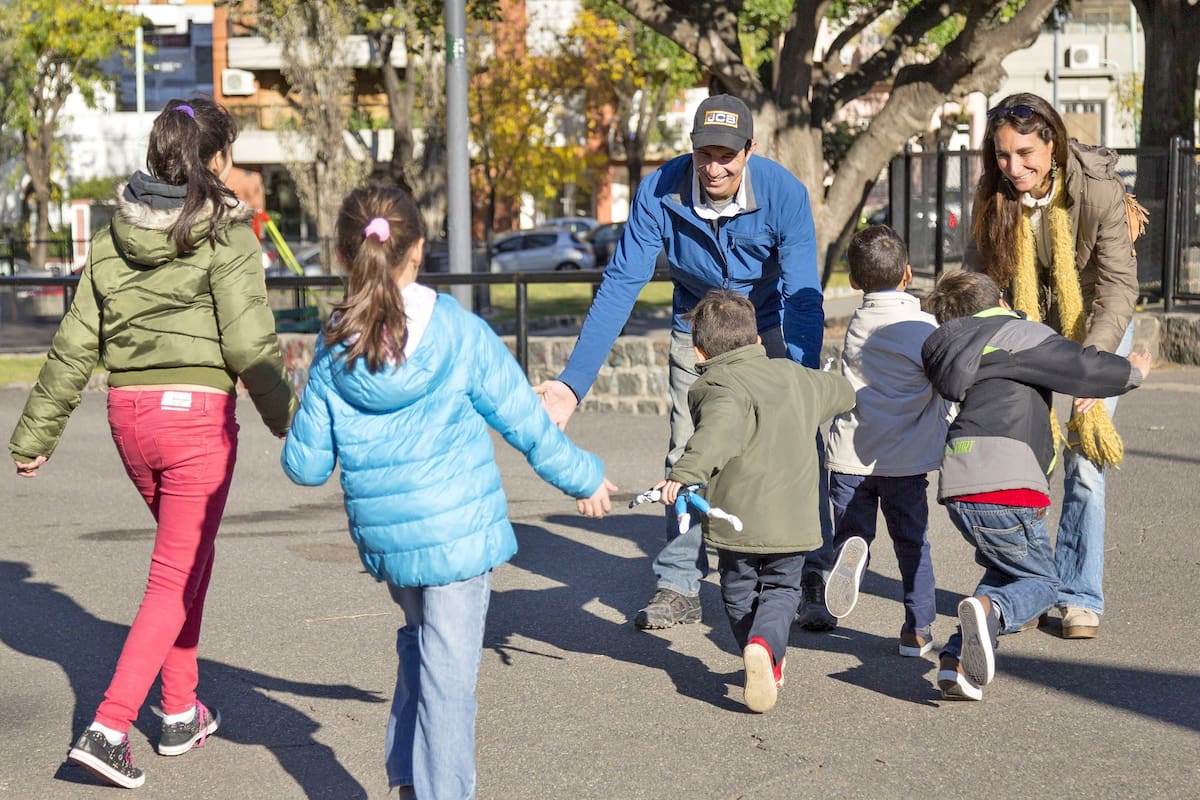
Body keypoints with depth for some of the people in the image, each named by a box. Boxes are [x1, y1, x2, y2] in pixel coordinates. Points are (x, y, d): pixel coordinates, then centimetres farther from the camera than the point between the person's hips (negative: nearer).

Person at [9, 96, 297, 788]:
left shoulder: (116, 234, 8)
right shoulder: (226, 235, -9)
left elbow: (76, 345, 8)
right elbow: (249, 345, -13)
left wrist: (36, 436, 13)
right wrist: (292, 423, -2)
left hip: (129, 411, 6)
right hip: (197, 412, -6)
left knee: (187, 557, 23)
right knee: (177, 575, 1)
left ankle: (182, 713, 28)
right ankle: (109, 728, -8)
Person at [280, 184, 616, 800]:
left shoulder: (333, 351, -4)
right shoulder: (459, 332, -10)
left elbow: (304, 465, 0)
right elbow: (523, 421, -2)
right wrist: (582, 477, 13)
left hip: (382, 539, 4)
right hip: (459, 531, -4)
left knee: (420, 642, 25)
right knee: (448, 671, 2)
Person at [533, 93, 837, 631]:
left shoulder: (784, 193, -30)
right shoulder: (660, 192, -26)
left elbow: (804, 298, -30)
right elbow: (620, 285, -26)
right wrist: (572, 382, -33)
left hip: (772, 325, -1)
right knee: (687, 453, -2)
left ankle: (815, 577, 5)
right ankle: (679, 586, 8)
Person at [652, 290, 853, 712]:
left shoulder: (718, 388, -10)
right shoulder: (794, 377, 11)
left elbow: (720, 428, -34)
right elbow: (841, 391, 32)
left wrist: (684, 472, -44)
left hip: (738, 520, -4)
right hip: (795, 520, 4)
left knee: (739, 595, 19)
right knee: (782, 589, 16)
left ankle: (768, 666, 25)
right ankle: (764, 645, -12)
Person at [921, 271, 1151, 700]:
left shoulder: (952, 355, 23)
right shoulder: (1021, 335, 1)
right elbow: (1084, 367, -1)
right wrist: (1132, 373, 18)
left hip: (958, 489, 7)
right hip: (1006, 488, -7)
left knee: (1007, 571, 24)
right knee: (1039, 582, 9)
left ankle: (957, 659, 5)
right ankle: (988, 611, -25)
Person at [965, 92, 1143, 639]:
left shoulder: (1098, 188, -28)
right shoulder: (994, 197, -17)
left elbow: (1118, 285, -28)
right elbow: (978, 280, -11)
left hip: (1098, 325, -3)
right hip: (1029, 326, 3)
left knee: (1085, 461, -6)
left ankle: (1080, 597, 5)